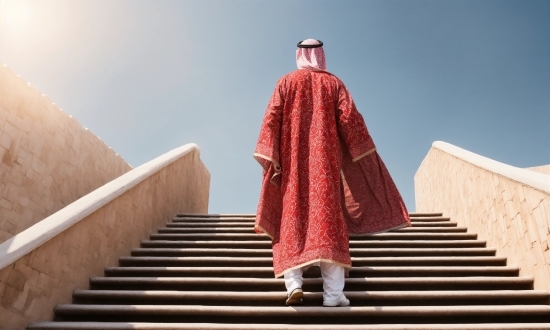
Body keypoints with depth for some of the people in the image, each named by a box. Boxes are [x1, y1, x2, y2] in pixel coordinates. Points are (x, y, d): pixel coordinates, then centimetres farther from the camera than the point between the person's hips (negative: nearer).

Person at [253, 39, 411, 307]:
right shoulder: (334, 83, 11)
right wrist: (366, 156, 4)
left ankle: (294, 284, -12)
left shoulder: (286, 82, 11)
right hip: (325, 160, 0)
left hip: (292, 160, 1)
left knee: (292, 218, 2)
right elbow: (349, 119, 0)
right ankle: (333, 293, -11)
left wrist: (271, 158, -5)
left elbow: (272, 119, -2)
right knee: (328, 217, -5)